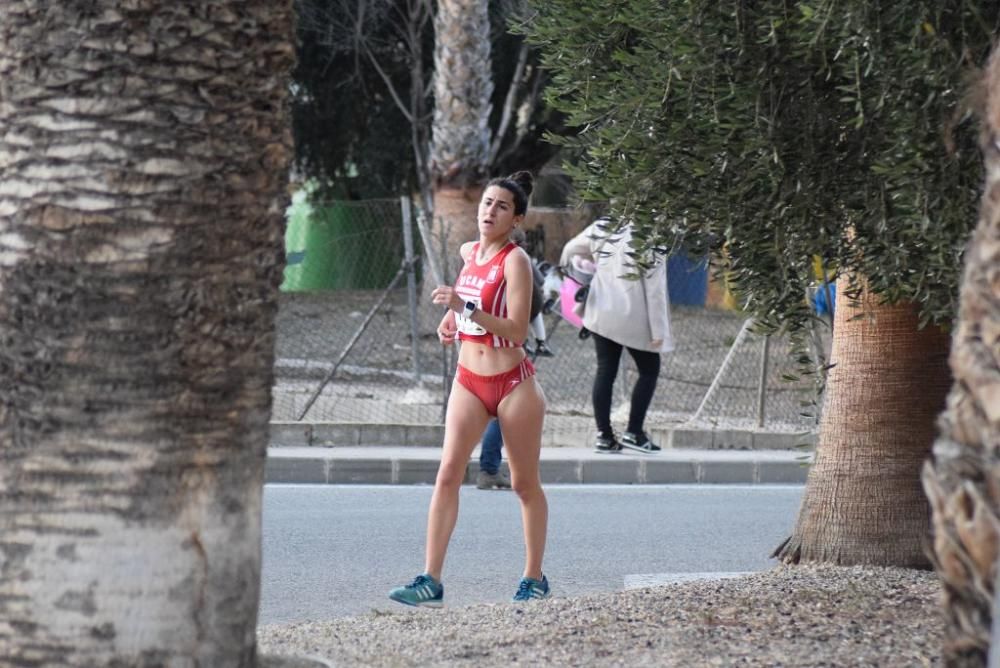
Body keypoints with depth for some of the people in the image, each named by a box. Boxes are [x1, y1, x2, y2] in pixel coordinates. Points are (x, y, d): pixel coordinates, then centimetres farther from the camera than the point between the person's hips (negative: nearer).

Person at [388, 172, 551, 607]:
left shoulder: (515, 261, -13)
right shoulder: (469, 252, 7)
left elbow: (516, 331, -22)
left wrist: (467, 308, -29)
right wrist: (451, 318, 14)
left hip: (513, 383, -5)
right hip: (468, 380, 5)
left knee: (525, 484, 6)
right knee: (447, 475, -8)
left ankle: (534, 579, 20)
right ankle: (431, 582, -12)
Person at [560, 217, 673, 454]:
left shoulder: (600, 229, -1)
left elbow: (571, 248, 15)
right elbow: (655, 289, -15)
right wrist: (659, 330, -10)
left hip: (602, 315, 5)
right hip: (633, 318, -5)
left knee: (605, 372, 10)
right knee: (649, 370, 11)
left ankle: (604, 436, 8)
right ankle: (634, 432, 6)